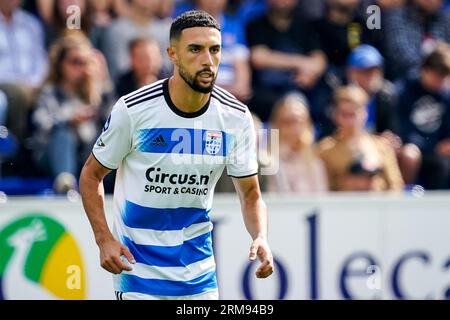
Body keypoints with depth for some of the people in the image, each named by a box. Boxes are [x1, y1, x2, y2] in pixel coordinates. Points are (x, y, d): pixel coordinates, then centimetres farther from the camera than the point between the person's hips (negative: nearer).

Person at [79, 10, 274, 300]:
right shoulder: (133, 110, -15)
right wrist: (104, 239, -15)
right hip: (138, 268, -3)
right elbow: (91, 175, -3)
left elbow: (251, 195, 2)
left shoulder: (237, 118, -6)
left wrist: (261, 238, -18)